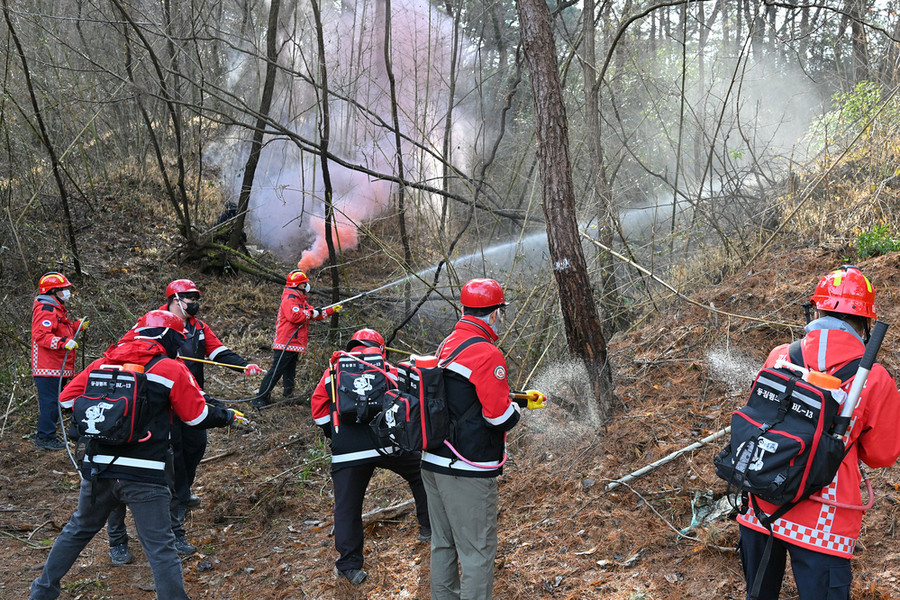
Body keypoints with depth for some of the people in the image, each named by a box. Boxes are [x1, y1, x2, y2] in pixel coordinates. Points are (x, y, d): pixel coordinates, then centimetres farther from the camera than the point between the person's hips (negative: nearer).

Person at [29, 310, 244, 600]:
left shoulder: (103, 363, 6)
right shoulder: (171, 370, -4)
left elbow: (66, 399, 8)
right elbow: (198, 415, 1)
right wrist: (227, 416, 19)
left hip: (97, 470, 5)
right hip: (144, 476, -5)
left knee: (78, 529, 27)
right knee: (160, 548, 2)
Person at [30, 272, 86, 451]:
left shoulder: (56, 308, 21)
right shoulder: (46, 309, -15)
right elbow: (41, 335, -25)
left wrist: (77, 326, 18)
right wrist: (63, 342, -33)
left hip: (55, 367, 11)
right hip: (48, 368, -11)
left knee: (53, 402, 15)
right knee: (50, 402, -8)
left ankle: (47, 435, 23)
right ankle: (45, 437, -2)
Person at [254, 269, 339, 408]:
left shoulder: (301, 301, 21)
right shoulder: (289, 300, -13)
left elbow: (316, 314, 24)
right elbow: (294, 316, -30)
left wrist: (332, 310, 17)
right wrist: (311, 313, -18)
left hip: (295, 346, 10)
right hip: (285, 344, -10)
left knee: (290, 373, 17)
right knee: (276, 372, -10)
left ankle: (289, 398, 26)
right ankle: (260, 399, -8)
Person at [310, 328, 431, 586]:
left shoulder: (332, 372, 15)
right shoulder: (389, 370, 11)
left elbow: (319, 408, 16)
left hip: (347, 452, 1)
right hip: (388, 445, -1)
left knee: (347, 507, 10)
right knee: (420, 475, 25)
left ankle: (349, 565, 11)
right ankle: (429, 527, 33)